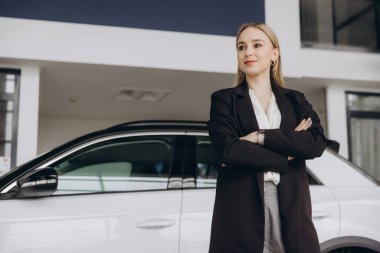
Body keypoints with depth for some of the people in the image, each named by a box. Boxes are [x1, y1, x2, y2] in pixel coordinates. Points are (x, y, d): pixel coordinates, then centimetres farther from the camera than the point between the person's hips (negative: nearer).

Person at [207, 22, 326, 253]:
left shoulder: (296, 100, 14)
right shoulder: (224, 99, 6)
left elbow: (317, 143, -4)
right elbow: (228, 149, -10)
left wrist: (260, 136, -11)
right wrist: (286, 155, -7)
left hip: (291, 208, 2)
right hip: (241, 209, -2)